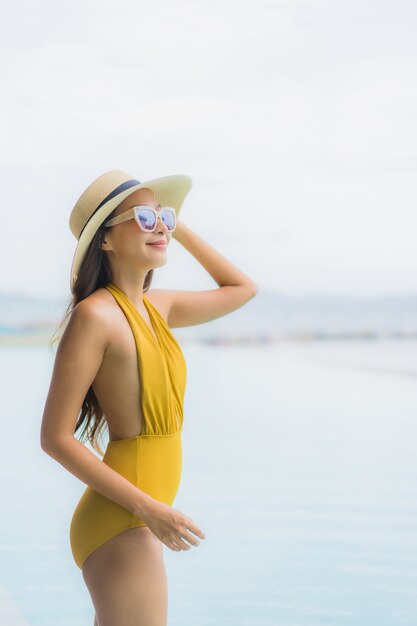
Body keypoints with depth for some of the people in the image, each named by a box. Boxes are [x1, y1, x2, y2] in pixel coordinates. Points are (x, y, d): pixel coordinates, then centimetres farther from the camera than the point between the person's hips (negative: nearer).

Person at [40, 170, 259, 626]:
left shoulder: (159, 307, 8)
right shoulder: (95, 315, -15)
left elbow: (241, 288, 26)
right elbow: (55, 437, -16)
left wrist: (179, 228, 15)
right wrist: (150, 509, -20)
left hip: (138, 519, 9)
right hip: (121, 525, -8)